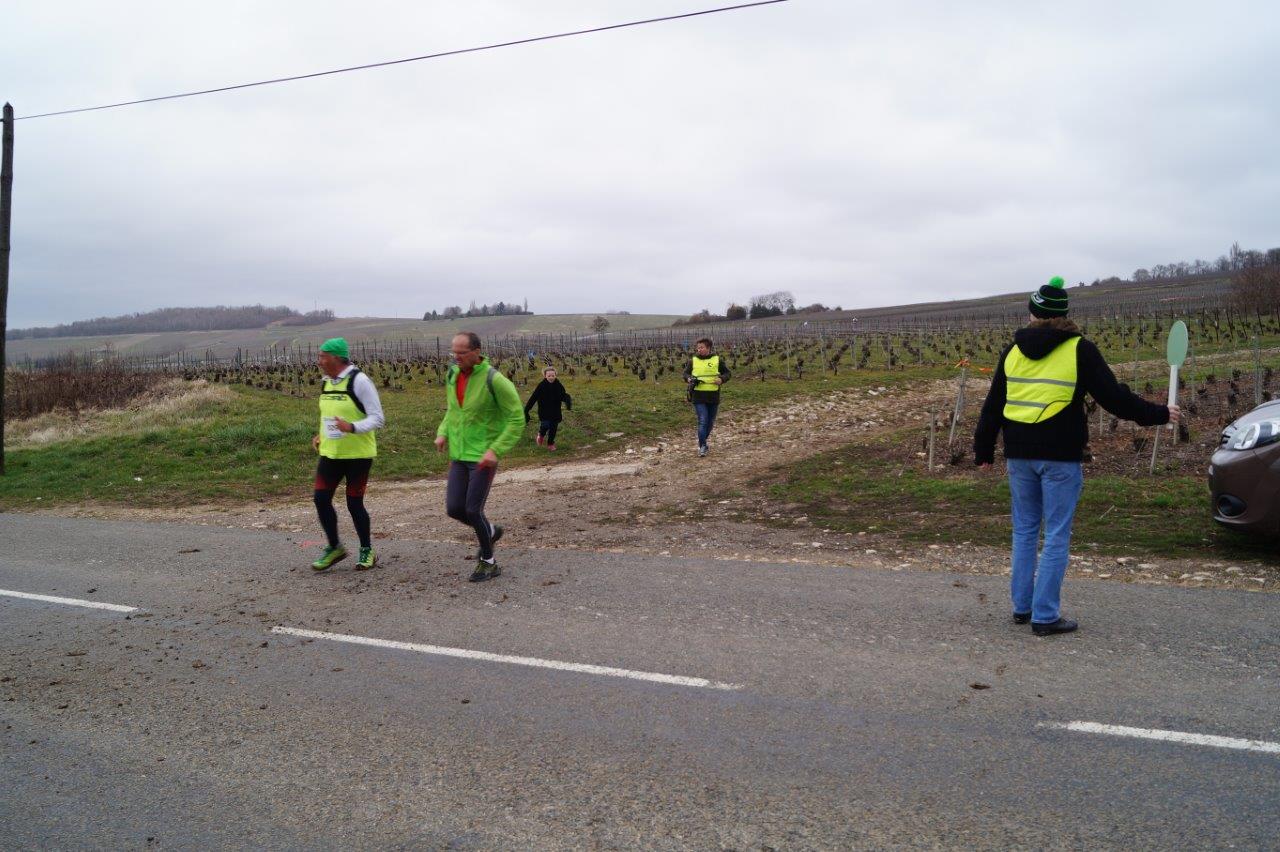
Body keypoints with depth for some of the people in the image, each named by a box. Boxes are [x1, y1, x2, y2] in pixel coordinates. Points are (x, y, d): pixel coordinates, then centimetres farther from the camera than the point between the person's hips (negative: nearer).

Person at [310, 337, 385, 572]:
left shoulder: (359, 381, -15)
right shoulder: (327, 382, 9)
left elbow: (377, 418, -16)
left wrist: (352, 427, -31)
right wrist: (321, 435, 10)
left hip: (358, 454, -7)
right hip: (330, 453, 7)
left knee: (354, 503, 0)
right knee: (321, 499, 1)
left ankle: (367, 551, 19)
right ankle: (335, 548, 18)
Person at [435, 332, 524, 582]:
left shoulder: (494, 379, -18)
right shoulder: (453, 375, 4)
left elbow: (517, 420, -15)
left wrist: (496, 450, -23)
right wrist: (442, 433, 4)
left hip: (483, 457, -7)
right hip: (459, 455, 7)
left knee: (473, 510, -7)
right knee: (454, 509, 3)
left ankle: (488, 562, 14)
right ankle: (489, 532, 32)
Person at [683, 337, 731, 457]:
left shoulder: (718, 360, 1)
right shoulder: (693, 360, 3)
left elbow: (727, 373, 8)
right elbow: (686, 373, 15)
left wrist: (721, 379, -12)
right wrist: (688, 378, -8)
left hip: (713, 397, 2)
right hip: (698, 397, -2)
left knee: (710, 421, 13)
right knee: (702, 421, -10)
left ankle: (703, 440, 34)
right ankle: (702, 446, -4)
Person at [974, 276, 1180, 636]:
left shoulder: (1013, 350, 8)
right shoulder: (1079, 350, -3)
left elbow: (993, 405, 11)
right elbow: (1114, 397, -4)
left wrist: (984, 450, 19)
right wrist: (1158, 414, 10)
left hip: (1019, 454, 4)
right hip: (1060, 456, -4)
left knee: (1024, 530, 14)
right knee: (1056, 536, 1)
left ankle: (1021, 606, 19)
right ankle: (1045, 616, 1)